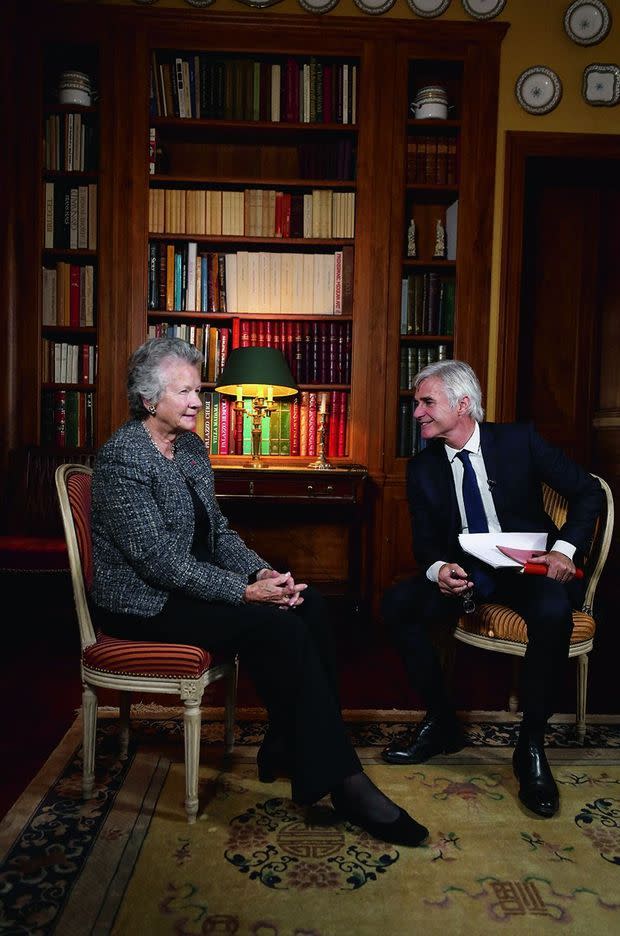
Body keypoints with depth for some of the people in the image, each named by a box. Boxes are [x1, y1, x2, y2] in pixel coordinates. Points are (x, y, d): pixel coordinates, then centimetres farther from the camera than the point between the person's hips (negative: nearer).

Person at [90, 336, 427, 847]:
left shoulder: (191, 447, 10)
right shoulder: (122, 457, -16)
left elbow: (218, 531, 11)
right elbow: (159, 559, -22)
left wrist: (262, 572, -8)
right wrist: (246, 591, -24)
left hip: (191, 584, 8)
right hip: (144, 604, -8)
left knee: (310, 604, -13)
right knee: (280, 627, -24)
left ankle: (287, 746, -4)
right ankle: (341, 780, -16)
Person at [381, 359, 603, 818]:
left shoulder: (519, 440, -7)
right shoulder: (423, 467, 0)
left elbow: (588, 491, -3)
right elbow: (425, 542, 3)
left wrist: (564, 549, -18)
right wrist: (438, 569, -21)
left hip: (528, 566, -3)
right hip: (464, 572, 3)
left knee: (553, 612, -35)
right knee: (397, 603, -20)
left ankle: (531, 746, -16)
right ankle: (442, 721, -2)